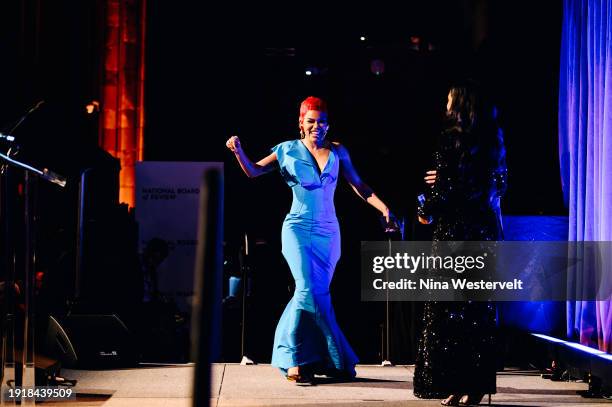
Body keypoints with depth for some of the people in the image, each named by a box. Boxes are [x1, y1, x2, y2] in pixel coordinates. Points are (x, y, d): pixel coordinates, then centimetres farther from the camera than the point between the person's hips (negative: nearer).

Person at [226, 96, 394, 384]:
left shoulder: (337, 152, 7)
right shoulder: (288, 151, 2)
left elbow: (359, 186, 10)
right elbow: (253, 171, 4)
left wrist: (384, 209, 2)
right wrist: (238, 151, -13)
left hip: (328, 233, 3)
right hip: (298, 230, -3)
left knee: (315, 294, 2)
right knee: (310, 290, -18)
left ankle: (294, 360, 11)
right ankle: (337, 358, -10)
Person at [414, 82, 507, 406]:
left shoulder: (453, 139, -10)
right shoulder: (493, 139, 9)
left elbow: (445, 187, -15)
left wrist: (426, 212, 5)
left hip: (456, 228, -6)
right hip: (487, 229, 6)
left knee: (449, 309, 0)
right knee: (480, 308, 10)